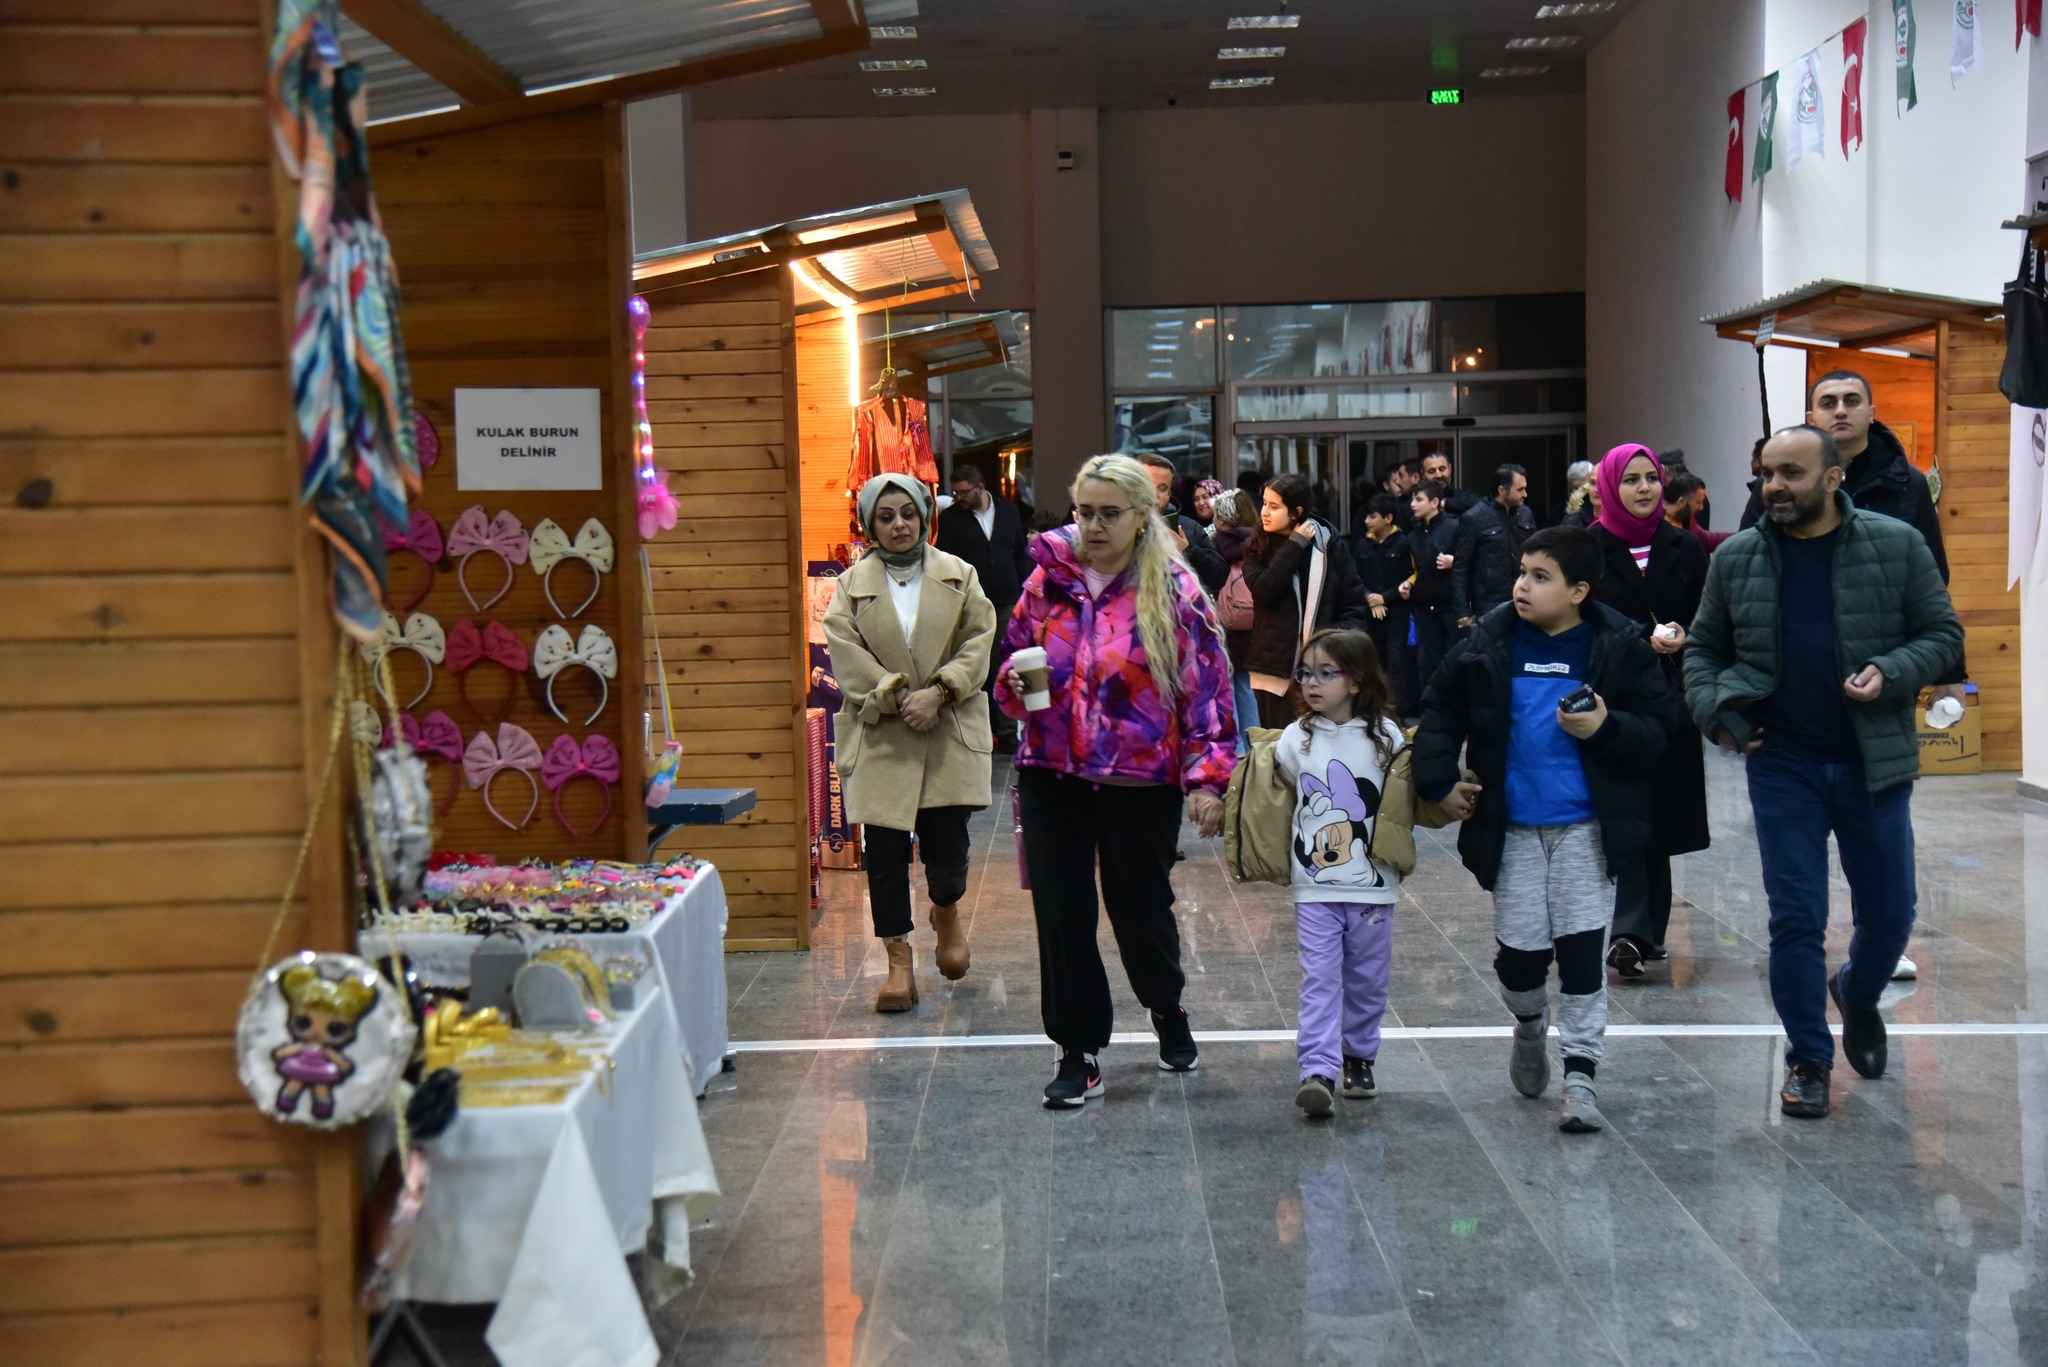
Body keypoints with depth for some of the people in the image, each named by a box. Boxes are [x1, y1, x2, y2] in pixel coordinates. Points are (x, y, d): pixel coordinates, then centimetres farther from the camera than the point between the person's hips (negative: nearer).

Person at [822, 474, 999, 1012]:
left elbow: (978, 644, 2)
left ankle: (946, 912, 31)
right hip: (879, 735, 0)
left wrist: (938, 692, -12)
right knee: (885, 848, -1)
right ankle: (899, 959, 10)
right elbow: (846, 655, -3)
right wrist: (898, 696, -13)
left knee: (947, 841, -3)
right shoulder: (851, 585, 5)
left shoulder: (959, 575, 7)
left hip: (950, 732, 0)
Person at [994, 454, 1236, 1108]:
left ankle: (1167, 1007, 40)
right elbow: (1009, 669, 13)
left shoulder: (1175, 590, -5)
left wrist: (1205, 777, -11)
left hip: (1142, 783, -2)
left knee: (1141, 908, 10)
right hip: (1052, 778, 3)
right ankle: (1078, 1053, 15)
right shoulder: (1048, 580, 4)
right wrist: (1018, 682, -12)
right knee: (1061, 915, 3)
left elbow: (1207, 687, -5)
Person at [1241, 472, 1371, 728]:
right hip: (1274, 671, 1)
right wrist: (1295, 546, -10)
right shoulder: (1257, 548, 5)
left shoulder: (1331, 546, 2)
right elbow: (1264, 592, -14)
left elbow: (1355, 604, 3)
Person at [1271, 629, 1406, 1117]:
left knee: (1367, 981, 11)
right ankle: (1317, 1071, -11)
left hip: (1372, 884, 0)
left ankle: (1359, 1059, 30)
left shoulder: (1385, 736, -1)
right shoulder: (1296, 738, 3)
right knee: (1319, 979, -7)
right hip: (1314, 885, 0)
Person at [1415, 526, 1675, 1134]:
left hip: (1586, 827, -2)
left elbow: (1659, 726, -3)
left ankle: (1580, 1075, 9)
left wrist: (1606, 728, -20)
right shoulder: (1490, 644, 0)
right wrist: (1439, 781, 1)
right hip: (1511, 828, 2)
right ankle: (1530, 1026, 36)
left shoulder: (1620, 647, -5)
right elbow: (1441, 709, 10)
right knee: (1519, 952, 3)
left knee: (1581, 949, -2)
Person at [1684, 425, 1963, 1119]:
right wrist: (1715, 710, -5)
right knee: (1795, 918, 0)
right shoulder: (1736, 558, 2)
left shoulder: (1897, 545, -3)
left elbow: (1943, 633, 2)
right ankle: (1809, 1059, 15)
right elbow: (1704, 647, 12)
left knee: (1890, 913, 11)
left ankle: (1857, 995, 43)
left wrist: (1891, 673, -17)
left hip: (1874, 763, 0)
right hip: (1782, 765, 0)